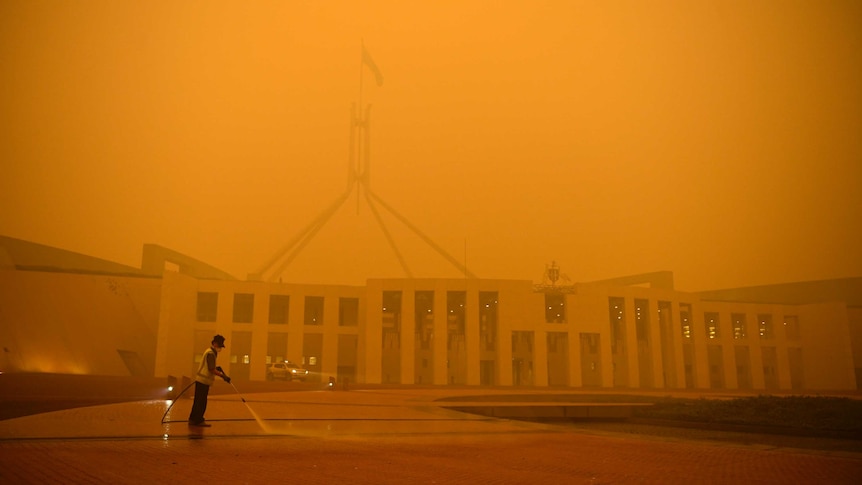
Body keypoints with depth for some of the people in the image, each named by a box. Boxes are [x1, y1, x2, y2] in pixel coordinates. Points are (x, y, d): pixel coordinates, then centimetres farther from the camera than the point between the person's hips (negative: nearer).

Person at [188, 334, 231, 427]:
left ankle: (193, 419, 24)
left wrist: (216, 368, 8)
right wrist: (223, 376, -21)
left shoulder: (209, 352, 16)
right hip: (204, 381, -10)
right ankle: (199, 420, 3)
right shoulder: (211, 353, -16)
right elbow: (211, 370, -21)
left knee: (199, 401, 16)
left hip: (201, 380, 10)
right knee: (201, 402, -3)